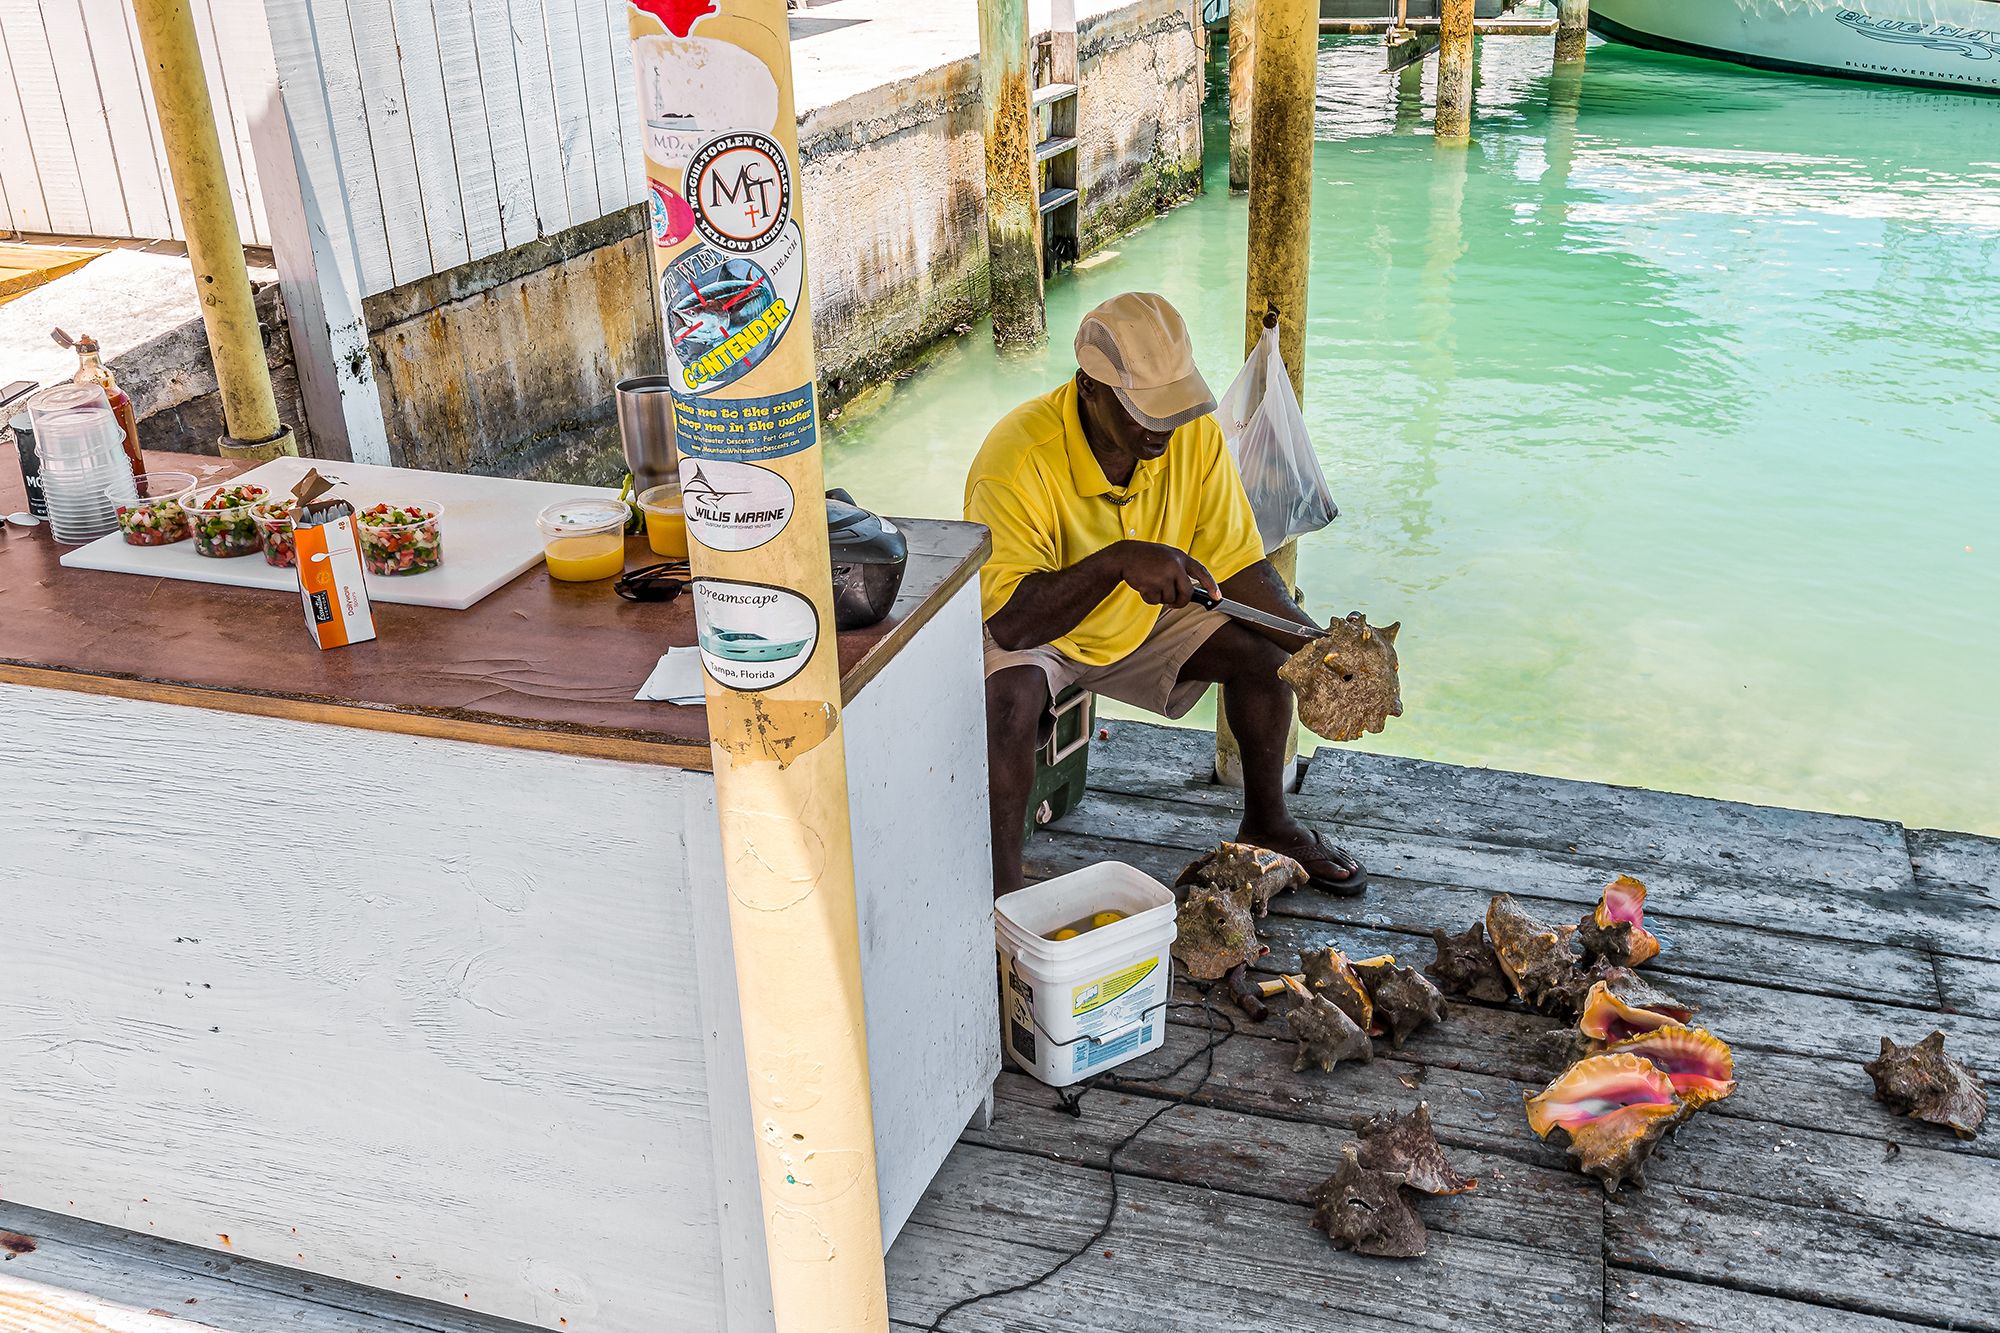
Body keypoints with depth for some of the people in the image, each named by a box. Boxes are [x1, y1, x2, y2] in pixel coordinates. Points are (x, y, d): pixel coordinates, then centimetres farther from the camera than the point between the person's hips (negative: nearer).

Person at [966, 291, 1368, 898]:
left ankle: (1266, 824, 15)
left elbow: (1236, 565, -9)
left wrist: (1320, 646, -23)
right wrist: (1116, 561, -52)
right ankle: (1002, 895, -18)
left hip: (1141, 620, 5)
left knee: (1265, 651, -10)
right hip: (1031, 632, -5)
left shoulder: (1194, 433, -18)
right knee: (1010, 700, -36)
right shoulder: (1018, 460, -34)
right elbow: (1009, 620, -40)